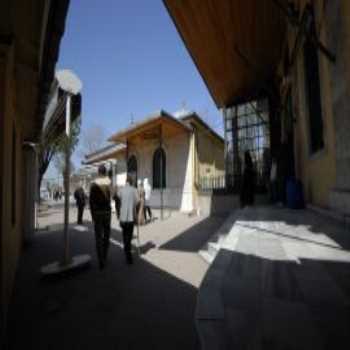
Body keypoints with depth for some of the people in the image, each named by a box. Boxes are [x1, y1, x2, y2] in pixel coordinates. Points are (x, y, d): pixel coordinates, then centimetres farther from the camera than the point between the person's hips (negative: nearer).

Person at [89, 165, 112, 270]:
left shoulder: (94, 184, -6)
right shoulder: (110, 182, -3)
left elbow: (91, 201, -7)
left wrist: (92, 216, 0)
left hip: (97, 213, -1)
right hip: (107, 212, 2)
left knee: (98, 237, 6)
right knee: (106, 236, 17)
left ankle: (101, 262, 7)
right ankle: (104, 258, 30)